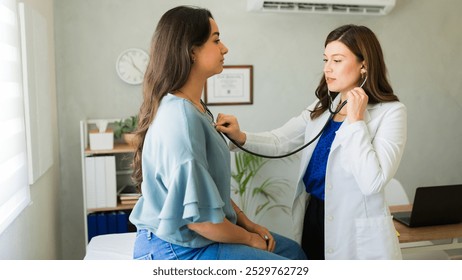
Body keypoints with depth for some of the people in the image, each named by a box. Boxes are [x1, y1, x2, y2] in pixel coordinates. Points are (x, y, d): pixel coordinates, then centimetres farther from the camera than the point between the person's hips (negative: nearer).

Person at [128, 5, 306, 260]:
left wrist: (247, 223, 6)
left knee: (293, 250, 18)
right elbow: (199, 216, -26)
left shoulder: (190, 107, 4)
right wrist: (249, 239, -10)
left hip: (191, 236, 9)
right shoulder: (181, 118, -27)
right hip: (180, 249, -9)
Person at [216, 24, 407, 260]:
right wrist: (240, 137, -15)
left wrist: (355, 120, -19)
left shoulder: (390, 112, -11)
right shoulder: (322, 107, 7)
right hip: (313, 218, 5)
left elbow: (372, 182, -22)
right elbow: (279, 141, 1)